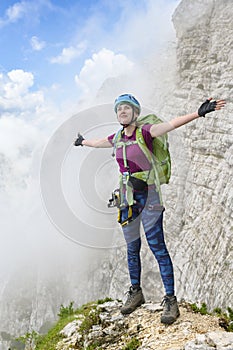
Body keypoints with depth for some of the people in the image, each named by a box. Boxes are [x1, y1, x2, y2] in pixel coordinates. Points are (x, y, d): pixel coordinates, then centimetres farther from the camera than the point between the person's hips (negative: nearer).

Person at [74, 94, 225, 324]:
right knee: (132, 248, 13)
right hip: (127, 197, 6)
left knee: (157, 247, -7)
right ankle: (136, 292, 28)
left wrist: (199, 113, -37)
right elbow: (97, 143, 30)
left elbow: (172, 124, -23)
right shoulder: (118, 138, 9)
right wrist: (83, 142, 49)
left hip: (148, 196, -6)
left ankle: (170, 300, 1)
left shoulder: (145, 132, -8)